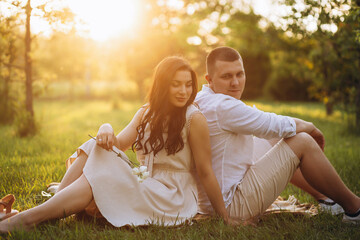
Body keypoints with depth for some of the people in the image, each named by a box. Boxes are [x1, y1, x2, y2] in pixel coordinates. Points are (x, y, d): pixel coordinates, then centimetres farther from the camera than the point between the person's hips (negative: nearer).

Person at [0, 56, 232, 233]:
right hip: (145, 186, 6)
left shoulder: (194, 118, -11)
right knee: (94, 148, -15)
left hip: (174, 198, -6)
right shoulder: (147, 113, 9)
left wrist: (226, 219, -9)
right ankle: (52, 205, -23)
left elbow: (205, 172, -10)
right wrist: (106, 129, -25)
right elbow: (120, 143, -2)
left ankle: (27, 219, -28)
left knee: (99, 178, -25)